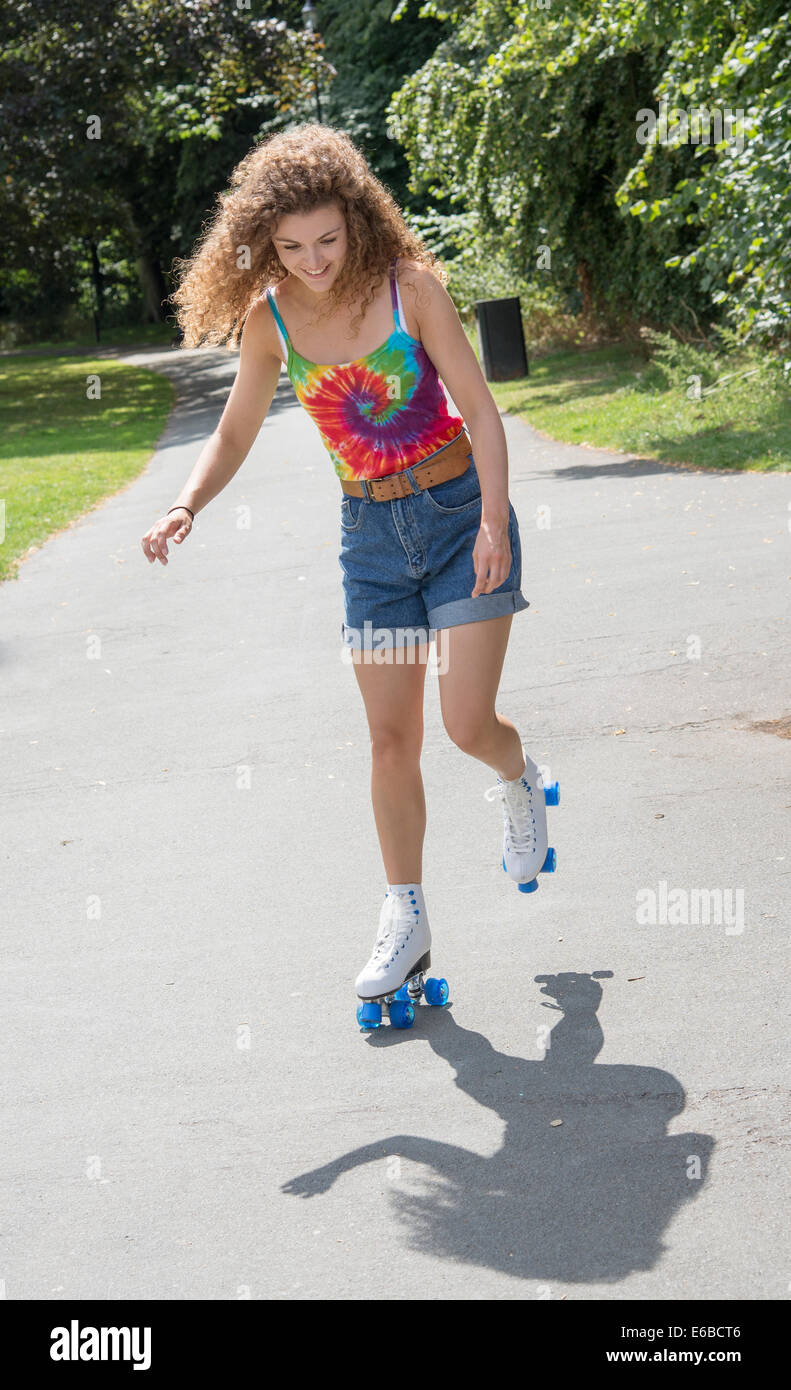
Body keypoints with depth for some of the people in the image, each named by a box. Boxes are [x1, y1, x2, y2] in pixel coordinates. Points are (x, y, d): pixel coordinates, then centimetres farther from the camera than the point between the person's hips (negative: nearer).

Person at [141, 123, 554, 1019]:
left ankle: (518, 778, 27)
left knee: (468, 723, -10)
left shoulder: (411, 286, -13)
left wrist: (493, 523, -24)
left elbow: (479, 410, -13)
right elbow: (234, 437, 8)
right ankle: (404, 922, 15)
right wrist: (185, 508, -11)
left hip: (462, 512, -3)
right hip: (373, 534, 3)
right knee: (391, 740, 3)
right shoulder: (270, 319, -3)